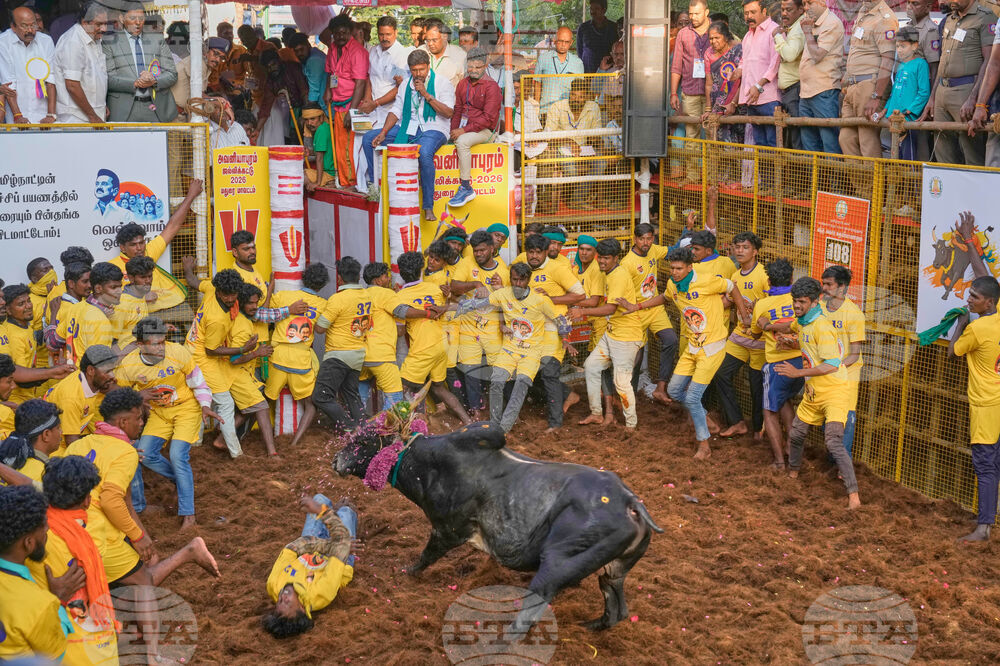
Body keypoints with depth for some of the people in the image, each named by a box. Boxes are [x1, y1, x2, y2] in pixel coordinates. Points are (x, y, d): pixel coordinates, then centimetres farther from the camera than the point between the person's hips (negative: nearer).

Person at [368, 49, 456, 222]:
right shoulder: (406, 84, 14)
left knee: (424, 152, -41)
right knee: (368, 139, -5)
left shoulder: (442, 82, -2)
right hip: (407, 129, 6)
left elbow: (448, 112, -12)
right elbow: (397, 110, 13)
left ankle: (428, 207, -34)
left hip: (433, 129, -6)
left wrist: (426, 95, -17)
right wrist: (383, 133, -1)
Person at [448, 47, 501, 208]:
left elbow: (488, 118, -15)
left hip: (485, 131, -7)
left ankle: (466, 188, -31)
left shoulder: (491, 86, -8)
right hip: (463, 129, 7)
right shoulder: (463, 84, 13)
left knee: (462, 141, -34)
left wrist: (464, 130, -20)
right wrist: (454, 130, -1)